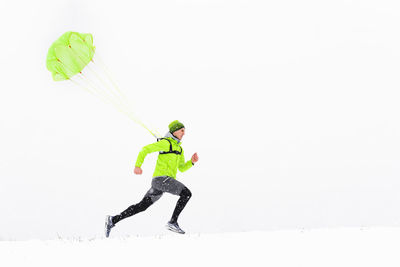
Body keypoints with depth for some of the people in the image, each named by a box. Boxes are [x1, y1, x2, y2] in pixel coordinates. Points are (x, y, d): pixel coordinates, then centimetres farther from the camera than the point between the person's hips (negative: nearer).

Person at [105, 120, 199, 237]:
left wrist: (192, 161, 7)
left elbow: (182, 168, 25)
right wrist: (138, 165, -19)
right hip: (161, 178, -9)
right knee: (186, 193, -20)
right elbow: (145, 149, -8)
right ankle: (173, 222, -19)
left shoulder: (179, 148, 22)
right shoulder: (165, 143, -6)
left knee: (142, 206, 8)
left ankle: (113, 220, 11)